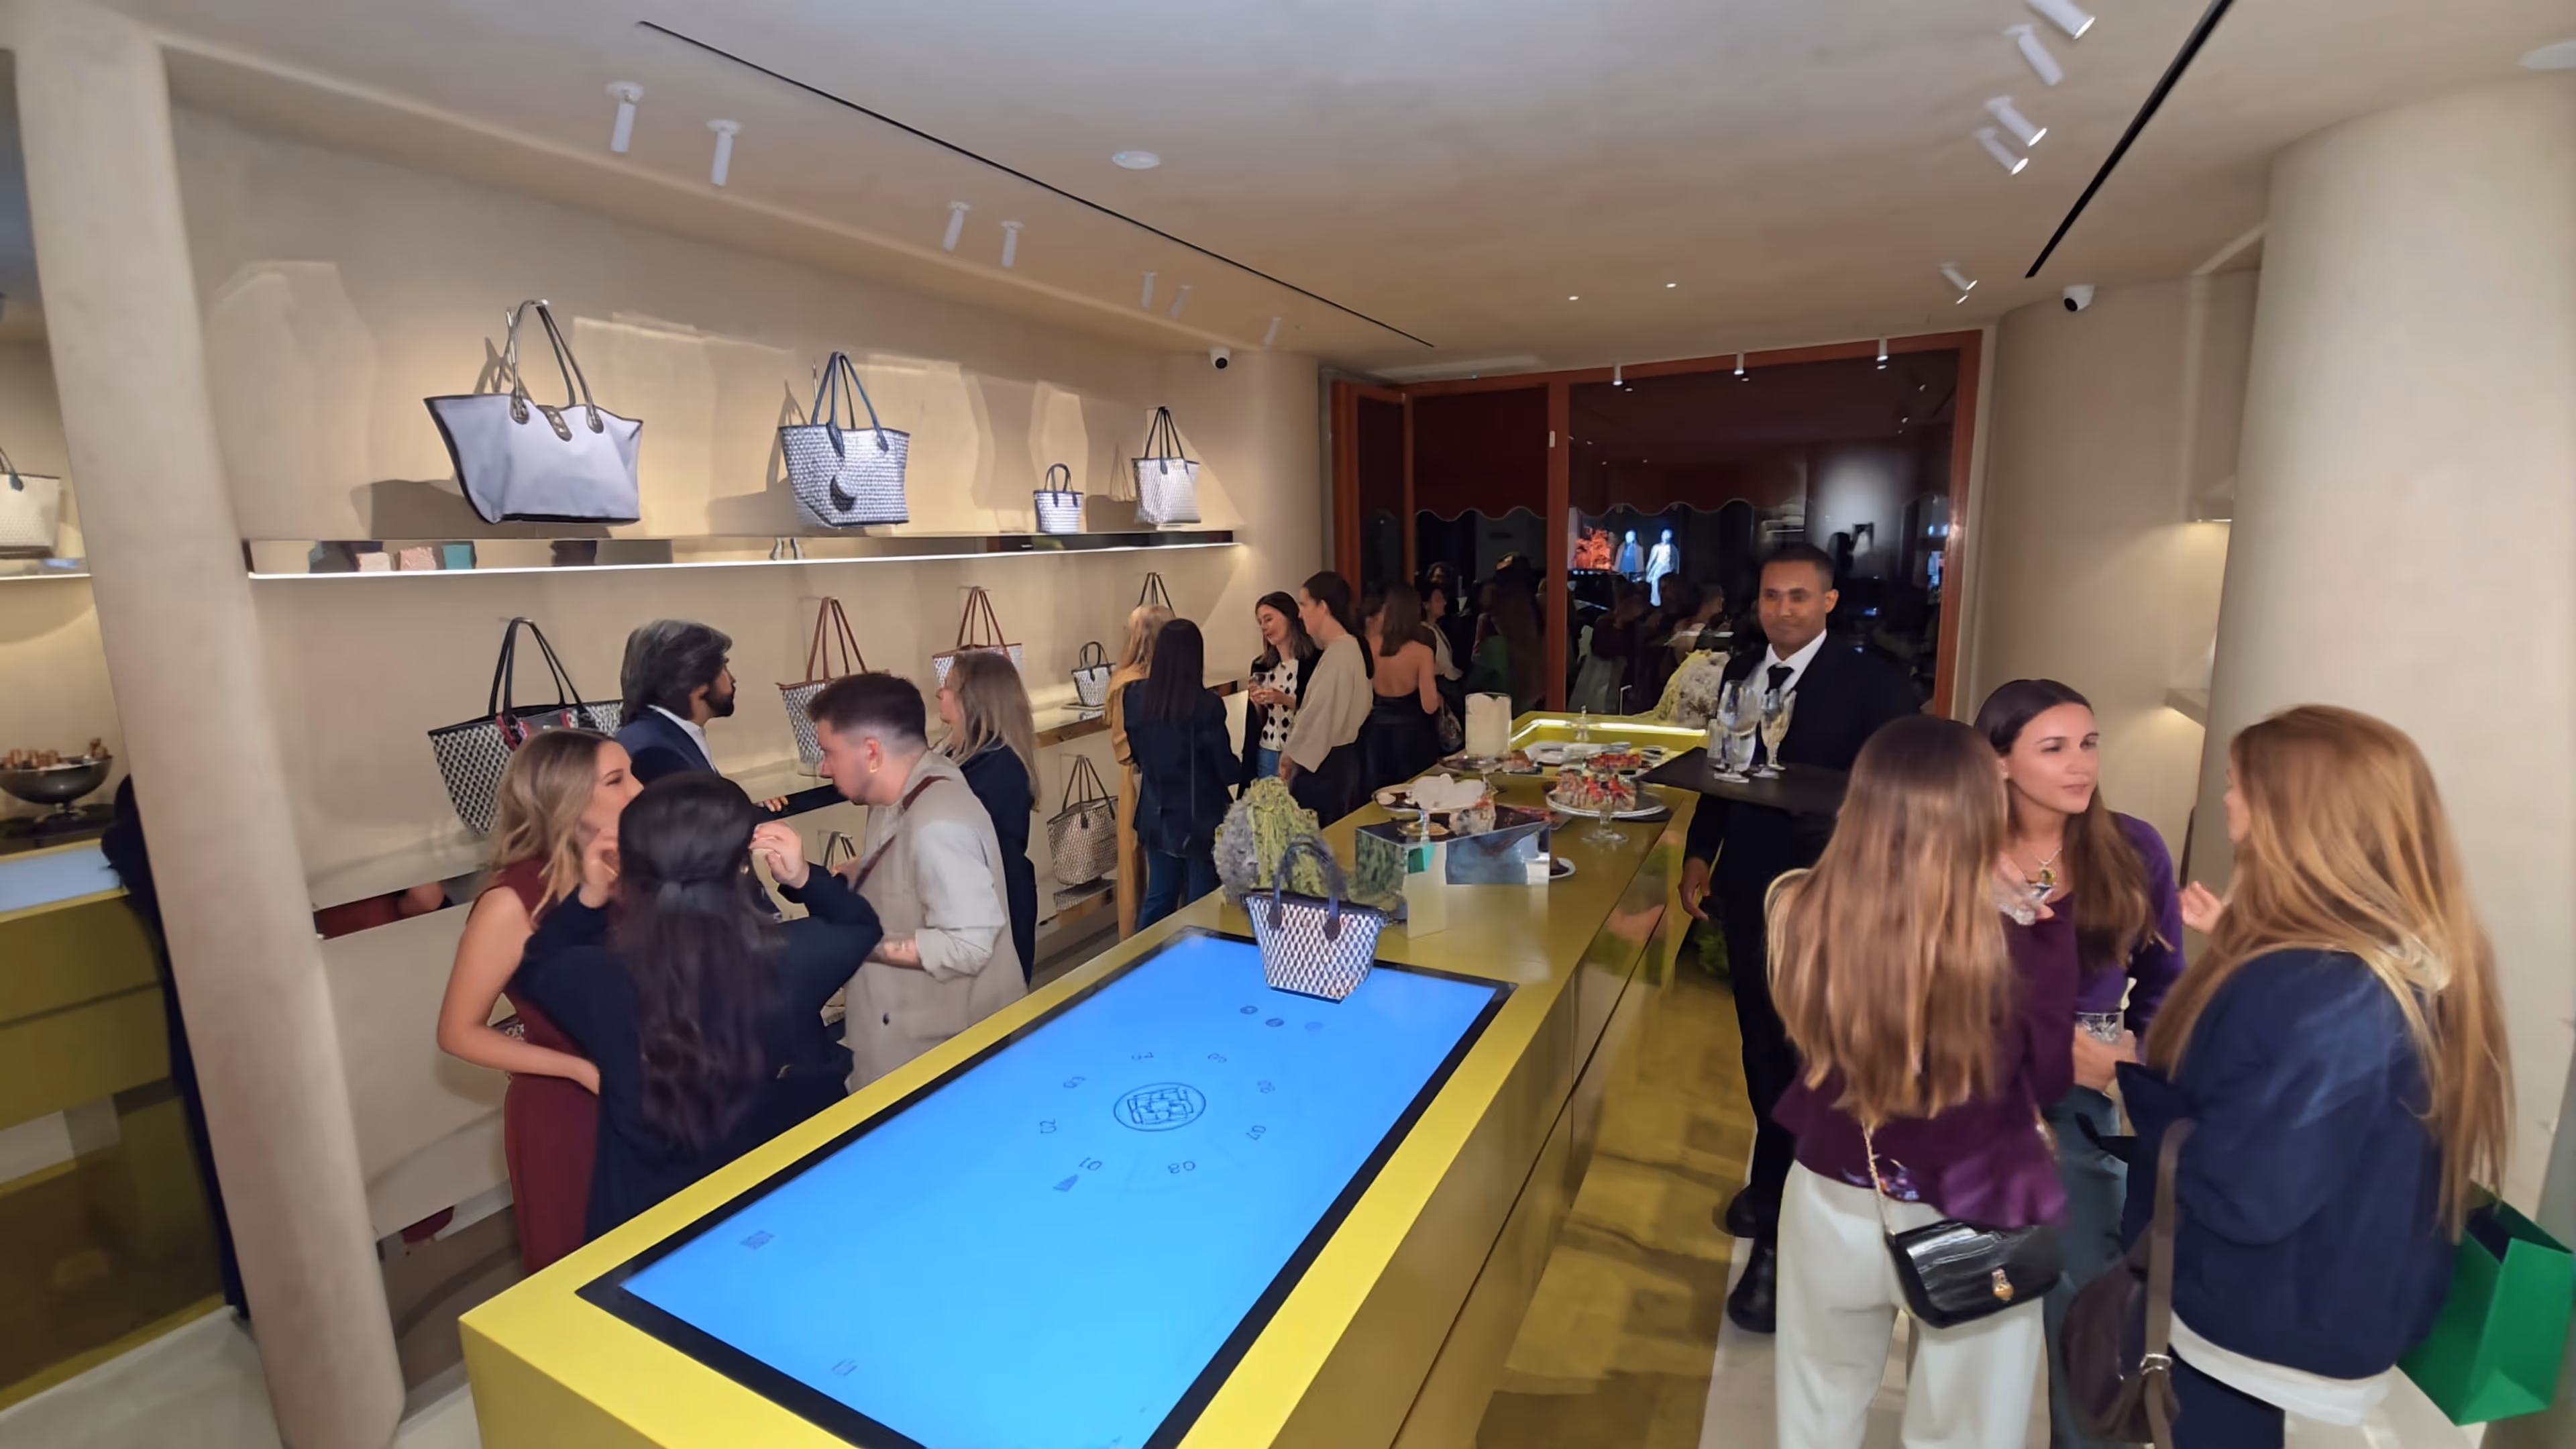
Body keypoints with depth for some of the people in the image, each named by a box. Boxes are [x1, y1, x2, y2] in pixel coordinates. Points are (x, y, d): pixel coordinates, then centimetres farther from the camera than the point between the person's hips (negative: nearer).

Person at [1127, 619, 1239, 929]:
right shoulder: (1206, 706, -20)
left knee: (1157, 900, 18)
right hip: (1201, 819, -5)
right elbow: (1227, 770, -12)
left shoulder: (1138, 699, -5)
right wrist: (1236, 767, 9)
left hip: (1157, 818, 5)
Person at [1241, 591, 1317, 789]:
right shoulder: (1261, 666, 10)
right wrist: (1256, 704, -5)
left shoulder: (1315, 661, -8)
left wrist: (1285, 700, -19)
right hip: (1266, 755, 5)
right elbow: (1255, 723, 14)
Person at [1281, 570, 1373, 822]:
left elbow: (1320, 714, -19)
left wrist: (1291, 754, -6)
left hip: (1325, 764, -10)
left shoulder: (1338, 654, -20)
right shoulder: (1349, 647, 10)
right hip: (1338, 758, 10)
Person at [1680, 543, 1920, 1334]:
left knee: (1796, 1056, 0)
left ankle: (1777, 1236, 12)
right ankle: (1778, 1178, 40)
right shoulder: (1740, 672, 6)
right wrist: (1698, 852, 7)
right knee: (1760, 1046, 19)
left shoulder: (1871, 682, -10)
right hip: (1745, 889, 6)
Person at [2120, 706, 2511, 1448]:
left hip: (2273, 1326, -8)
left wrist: (2125, 1075, -20)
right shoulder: (2418, 962, -4)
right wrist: (2238, 950, 8)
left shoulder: (2315, 997, -34)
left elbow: (2237, 1200, -31)